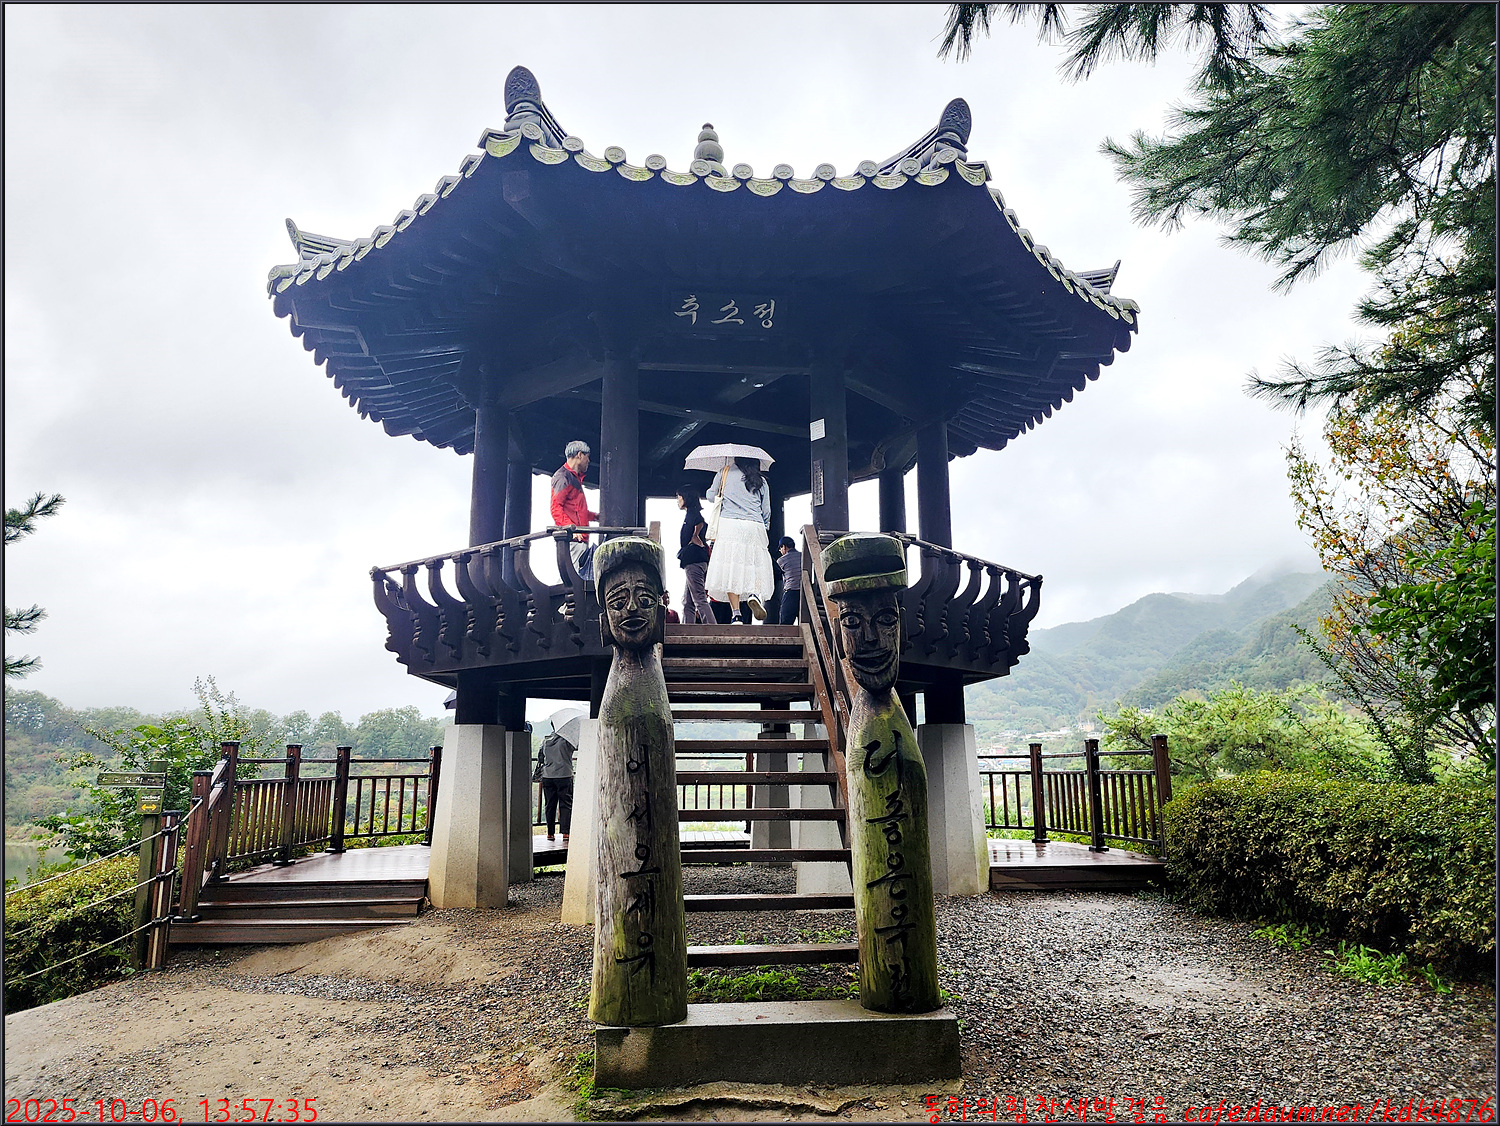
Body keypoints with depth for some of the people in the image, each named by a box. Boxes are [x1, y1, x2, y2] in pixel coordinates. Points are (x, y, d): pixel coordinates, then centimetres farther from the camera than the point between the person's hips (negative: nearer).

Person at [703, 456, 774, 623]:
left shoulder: (725, 472, 12)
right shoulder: (761, 482, 14)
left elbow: (711, 496, 19)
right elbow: (766, 512, 14)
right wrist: (764, 527, 31)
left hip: (729, 524, -1)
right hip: (755, 527, 1)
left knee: (730, 569, -2)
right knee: (757, 565, 9)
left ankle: (736, 614, -9)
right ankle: (755, 594, -22)